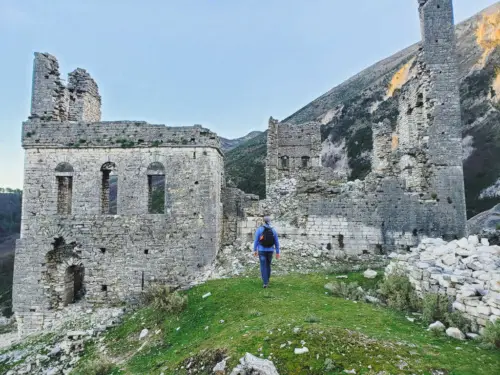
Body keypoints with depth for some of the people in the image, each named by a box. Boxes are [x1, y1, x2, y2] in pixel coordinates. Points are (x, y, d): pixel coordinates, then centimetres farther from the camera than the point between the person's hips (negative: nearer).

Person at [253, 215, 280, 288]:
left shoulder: (259, 229, -10)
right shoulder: (273, 230, -2)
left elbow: (256, 241, -8)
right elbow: (276, 243, 0)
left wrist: (255, 250, 2)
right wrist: (277, 253, 7)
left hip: (262, 251, -3)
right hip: (270, 251, 3)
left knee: (263, 267, 2)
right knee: (268, 265, 21)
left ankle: (265, 283, -7)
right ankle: (267, 280, 30)